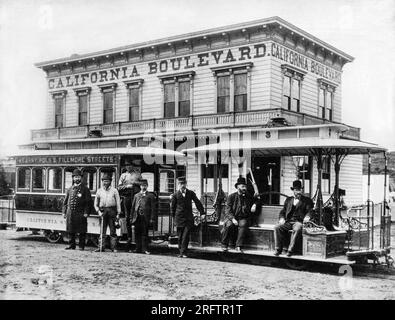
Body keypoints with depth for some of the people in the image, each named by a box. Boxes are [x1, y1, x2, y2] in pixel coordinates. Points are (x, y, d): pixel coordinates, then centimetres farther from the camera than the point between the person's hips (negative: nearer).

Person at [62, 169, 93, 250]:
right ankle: (71, 245, 20)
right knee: (70, 230, 9)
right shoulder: (70, 189, 13)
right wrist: (64, 212, 8)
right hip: (70, 212, 4)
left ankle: (81, 246, 8)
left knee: (82, 231, -1)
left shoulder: (85, 189, 1)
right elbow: (65, 201, 15)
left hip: (80, 213, -4)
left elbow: (88, 202, -3)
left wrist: (86, 212, -11)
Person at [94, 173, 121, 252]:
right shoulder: (99, 191, 12)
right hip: (103, 211, 2)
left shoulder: (114, 190, 6)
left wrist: (118, 214, -2)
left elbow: (118, 202, 4)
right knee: (102, 231, 0)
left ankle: (114, 247, 6)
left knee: (113, 231, 1)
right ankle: (101, 247, 4)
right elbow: (96, 204, 16)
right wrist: (98, 211, 1)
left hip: (112, 211, -1)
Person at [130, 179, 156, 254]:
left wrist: (152, 218, -7)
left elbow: (153, 208, 2)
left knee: (145, 233, -4)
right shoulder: (136, 196, 17)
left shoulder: (150, 196, 7)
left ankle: (145, 249, 1)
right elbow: (133, 207, 17)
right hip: (137, 217, 3)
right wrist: (131, 217, 10)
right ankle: (138, 249, 11)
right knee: (137, 233, 3)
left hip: (145, 217, -3)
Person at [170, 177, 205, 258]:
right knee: (180, 237, 4)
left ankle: (183, 252, -6)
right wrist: (174, 216, 7)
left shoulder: (191, 193, 6)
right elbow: (172, 206, 8)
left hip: (189, 218, 0)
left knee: (186, 236, -10)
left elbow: (197, 202, 10)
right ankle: (180, 252, 15)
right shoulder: (175, 195, 1)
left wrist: (202, 213, 6)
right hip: (179, 218, 0)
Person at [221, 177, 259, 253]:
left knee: (243, 225, -33)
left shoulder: (248, 196, 12)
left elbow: (256, 200, 30)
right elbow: (228, 210, -6)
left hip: (243, 218, 2)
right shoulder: (232, 197, 1)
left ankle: (239, 246, -32)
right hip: (231, 217, -2)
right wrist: (233, 219, -21)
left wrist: (254, 204, 5)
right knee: (229, 225, -34)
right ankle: (224, 245, -16)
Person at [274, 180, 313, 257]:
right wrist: (282, 218, -2)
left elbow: (310, 210, 0)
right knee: (277, 228, -25)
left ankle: (290, 250, -35)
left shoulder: (307, 200, 12)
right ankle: (278, 250, -23)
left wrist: (307, 216, -23)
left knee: (297, 229, -37)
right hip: (288, 222, 3)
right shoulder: (288, 200, 22)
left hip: (299, 222, -3)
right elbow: (282, 211, 19)